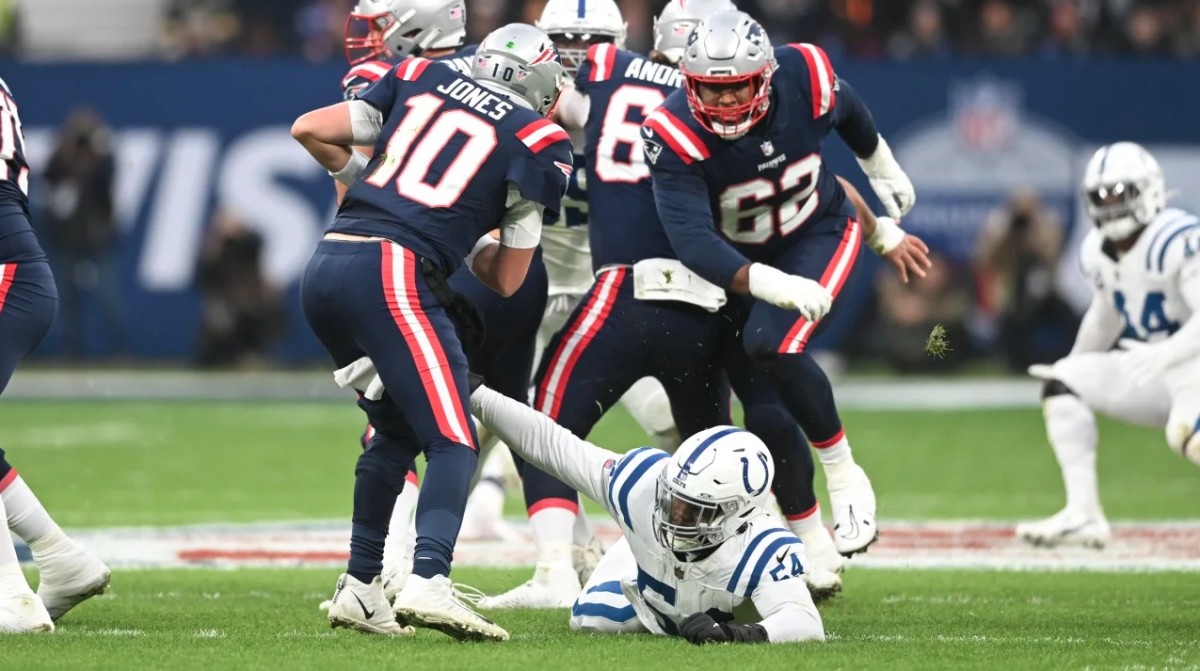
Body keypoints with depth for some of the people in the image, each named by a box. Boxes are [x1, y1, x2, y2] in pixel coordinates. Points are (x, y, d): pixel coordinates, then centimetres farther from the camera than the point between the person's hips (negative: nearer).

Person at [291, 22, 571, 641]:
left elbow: (310, 130, 19)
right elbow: (507, 279, 12)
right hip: (391, 273, -6)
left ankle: (359, 587, 22)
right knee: (452, 442, -7)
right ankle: (427, 582, -29)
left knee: (397, 432, 22)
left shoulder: (422, 79, 20)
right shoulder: (537, 142, 9)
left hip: (325, 267, 6)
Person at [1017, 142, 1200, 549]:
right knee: (1063, 380, -2)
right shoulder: (1098, 253, 6)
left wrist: (1164, 354, -44)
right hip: (1157, 377, 9)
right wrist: (1074, 365, 22)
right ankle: (1083, 514, -7)